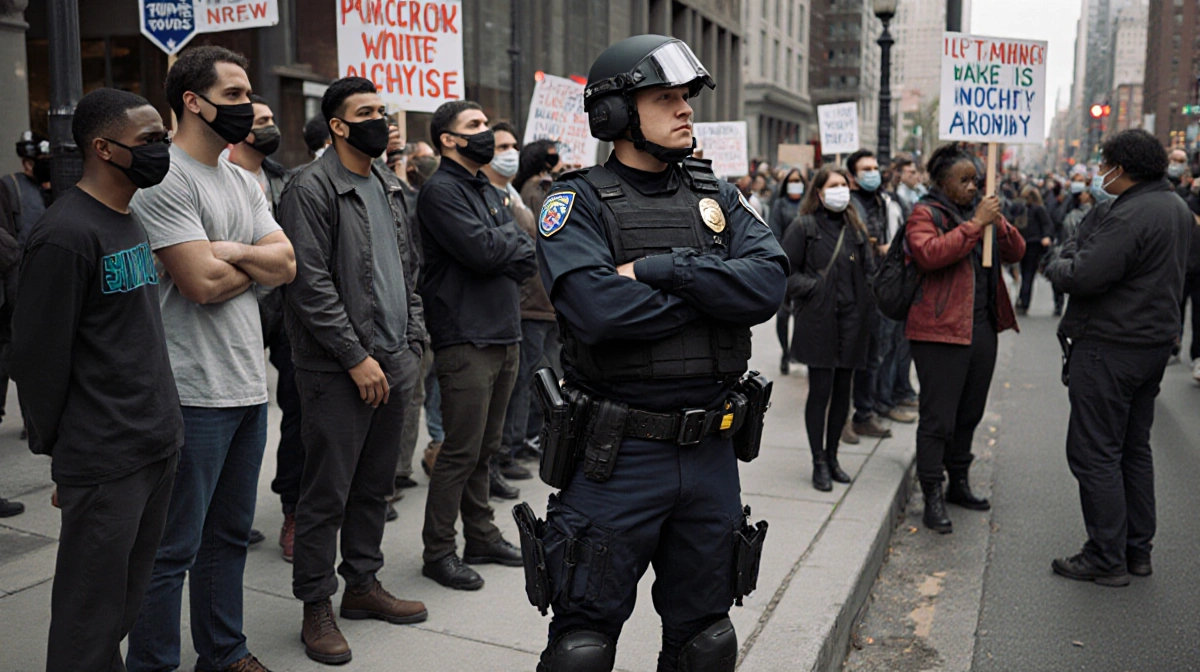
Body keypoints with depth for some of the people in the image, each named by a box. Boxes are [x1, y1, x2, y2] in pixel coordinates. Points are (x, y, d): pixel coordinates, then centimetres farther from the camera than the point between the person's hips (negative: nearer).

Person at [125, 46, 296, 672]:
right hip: (195, 392, -8)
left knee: (230, 533, 18)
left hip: (249, 384, 8)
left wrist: (232, 252, -12)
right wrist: (257, 263, -2)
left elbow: (286, 265, 5)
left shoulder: (242, 181, 14)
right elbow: (203, 283, -20)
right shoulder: (165, 179, -12)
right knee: (174, 546, 2)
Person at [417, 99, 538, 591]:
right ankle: (438, 551, 8)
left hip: (504, 334, 8)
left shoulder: (488, 191, 19)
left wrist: (496, 248, -8)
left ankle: (481, 536, 26)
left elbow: (528, 258, 11)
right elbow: (481, 251, -21)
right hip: (466, 340, -8)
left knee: (486, 447, 15)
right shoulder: (441, 190, -8)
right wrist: (510, 236, -1)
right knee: (461, 450, -4)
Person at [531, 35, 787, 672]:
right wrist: (713, 290, -13)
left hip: (709, 451, 5)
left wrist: (659, 270, -17)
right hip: (618, 454, -4)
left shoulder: (716, 195, 8)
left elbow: (769, 282, -8)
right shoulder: (579, 201, -7)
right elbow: (598, 308, -25)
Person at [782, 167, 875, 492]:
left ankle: (832, 456, 23)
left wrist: (866, 304, 6)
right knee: (821, 391, -3)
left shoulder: (855, 229, 13)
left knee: (843, 391, 10)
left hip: (851, 321, 5)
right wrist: (812, 289, -12)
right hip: (818, 322, -5)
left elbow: (869, 270, 18)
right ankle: (819, 462, 8)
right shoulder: (805, 228, -2)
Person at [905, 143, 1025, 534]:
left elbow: (1016, 253, 12)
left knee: (970, 412, 17)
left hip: (983, 329, 7)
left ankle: (959, 483, 31)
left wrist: (998, 224, -6)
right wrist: (975, 224, -21)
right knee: (938, 417, -4)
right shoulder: (925, 214, -5)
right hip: (941, 330, -7)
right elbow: (929, 253, -24)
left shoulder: (980, 209, 16)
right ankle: (932, 497, 5)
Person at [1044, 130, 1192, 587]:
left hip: (1110, 349, -10)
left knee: (1094, 453, -2)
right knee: (1134, 448, 17)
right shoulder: (1176, 207, 13)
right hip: (1155, 340, 10)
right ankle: (1138, 549, 26)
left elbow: (1082, 277, -26)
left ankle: (1107, 558, 4)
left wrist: (1056, 266, -4)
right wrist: (1073, 259, 8)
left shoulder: (1130, 216, -21)